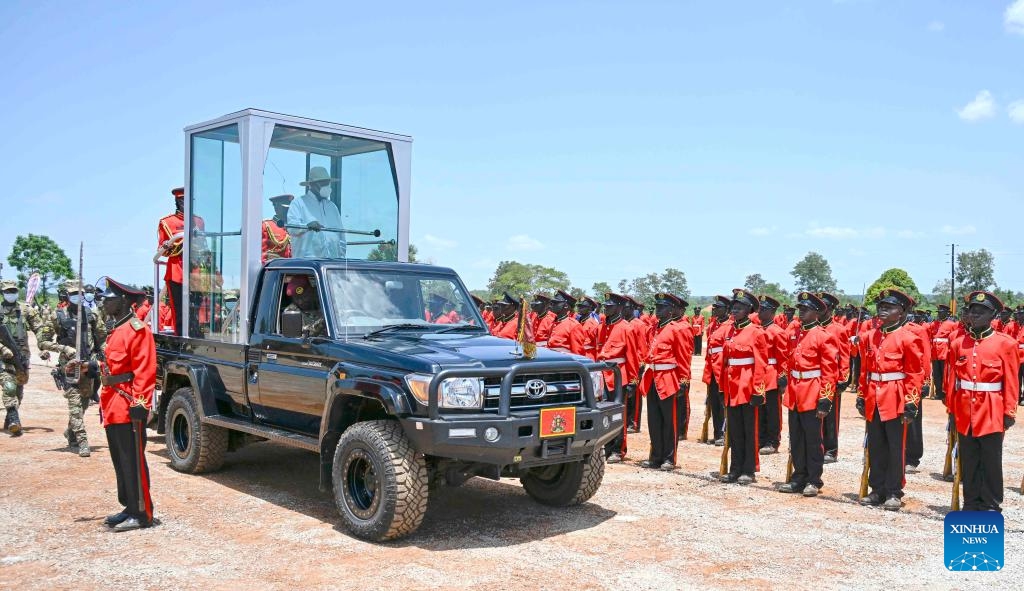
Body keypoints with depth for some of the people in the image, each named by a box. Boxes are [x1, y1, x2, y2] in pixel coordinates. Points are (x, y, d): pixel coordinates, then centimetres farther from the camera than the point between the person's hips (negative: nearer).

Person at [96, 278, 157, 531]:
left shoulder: (137, 329, -12)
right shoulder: (116, 331, 18)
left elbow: (145, 371, -19)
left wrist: (139, 403, -24)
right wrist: (105, 403, 19)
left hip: (128, 408, -10)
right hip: (113, 409, 10)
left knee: (133, 462, -4)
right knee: (120, 462, 15)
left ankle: (142, 514, 2)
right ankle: (129, 508, 24)